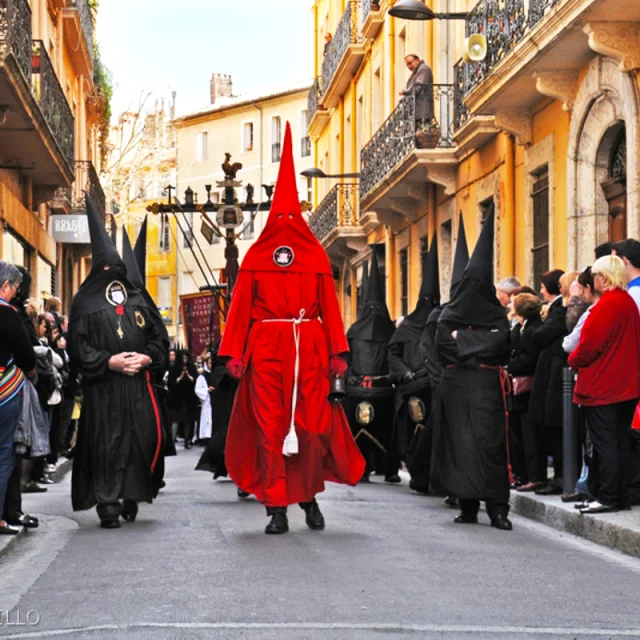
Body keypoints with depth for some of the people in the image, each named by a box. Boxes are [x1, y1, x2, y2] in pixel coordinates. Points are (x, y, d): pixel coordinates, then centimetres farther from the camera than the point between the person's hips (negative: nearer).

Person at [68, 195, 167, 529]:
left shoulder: (137, 299, 15)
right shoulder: (85, 302, 3)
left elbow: (156, 338, 15)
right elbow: (78, 346, -4)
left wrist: (146, 358, -5)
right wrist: (109, 362, -14)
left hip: (140, 384, 4)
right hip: (102, 388, -3)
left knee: (143, 439, -1)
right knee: (106, 443, -5)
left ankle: (132, 496, 13)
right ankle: (109, 505, -2)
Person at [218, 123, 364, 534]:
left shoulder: (316, 256, 10)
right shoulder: (256, 257, 8)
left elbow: (328, 304, 6)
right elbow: (241, 307, 3)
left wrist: (337, 353, -2)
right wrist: (234, 352, -6)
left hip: (309, 349, 1)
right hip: (266, 349, 0)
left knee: (313, 426, -1)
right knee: (270, 427, -2)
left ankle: (310, 496, 21)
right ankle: (278, 510, 2)